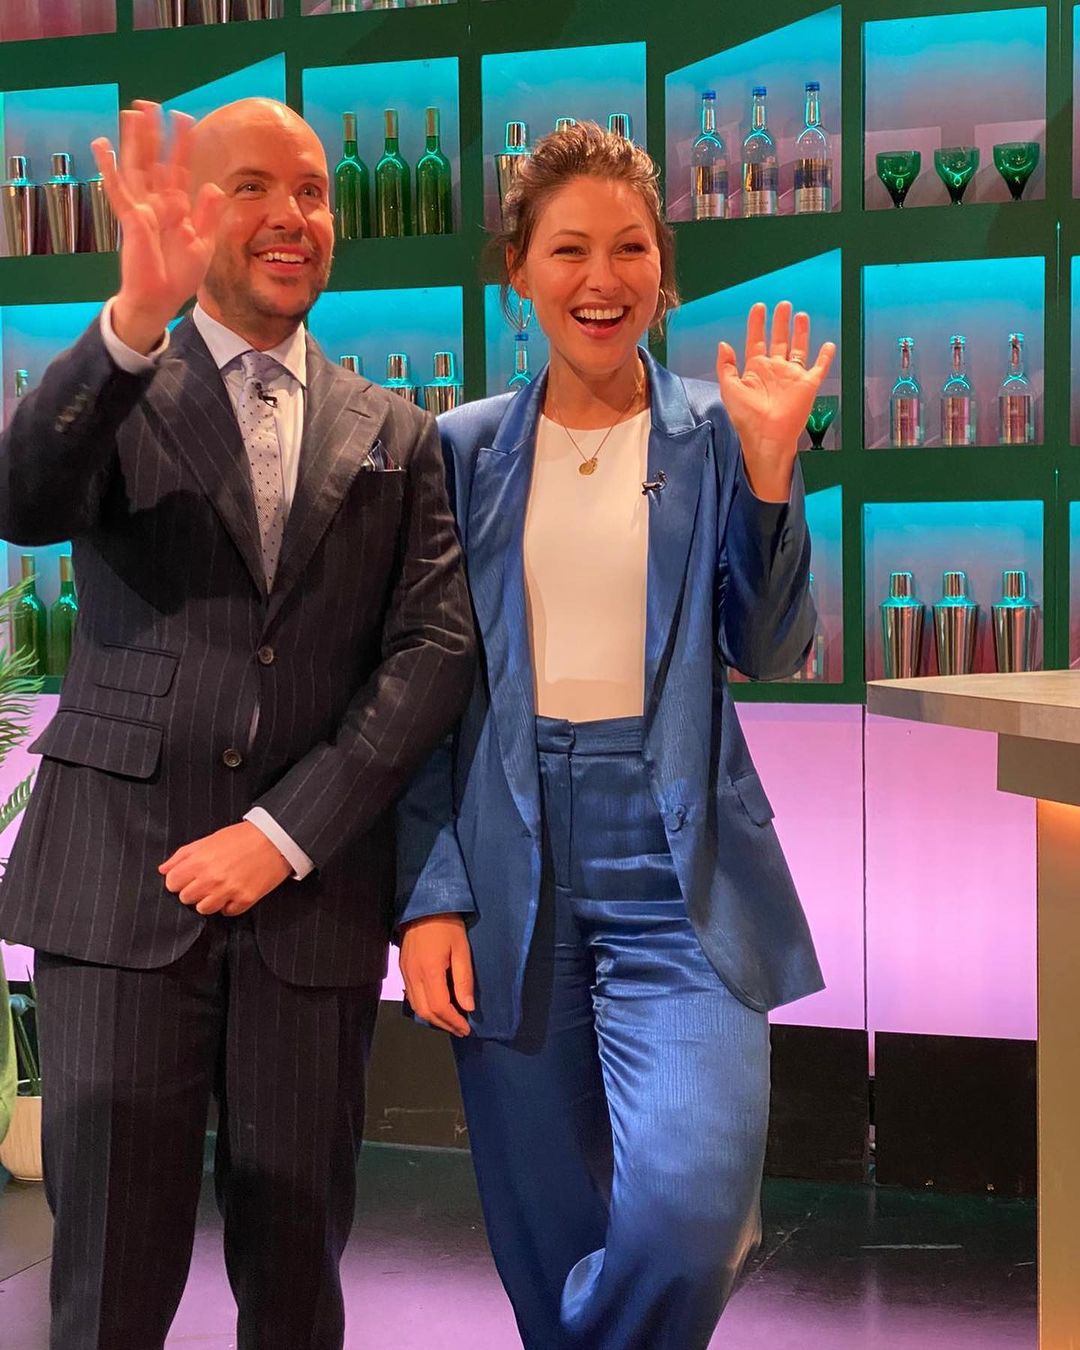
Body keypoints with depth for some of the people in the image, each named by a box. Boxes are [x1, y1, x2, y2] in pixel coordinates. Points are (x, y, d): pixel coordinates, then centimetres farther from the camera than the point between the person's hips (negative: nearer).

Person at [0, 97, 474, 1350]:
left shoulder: (393, 436, 12)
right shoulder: (115, 391, 6)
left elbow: (436, 647, 2)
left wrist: (285, 832, -8)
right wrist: (136, 316, -33)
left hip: (313, 890, 2)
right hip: (122, 881, -2)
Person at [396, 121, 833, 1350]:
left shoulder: (714, 433, 4)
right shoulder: (465, 449, 8)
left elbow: (768, 652, 1)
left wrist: (771, 470, -11)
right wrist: (428, 894, -1)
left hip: (676, 864, -1)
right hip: (511, 870, 2)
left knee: (686, 1212, -17)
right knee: (548, 1236, 9)